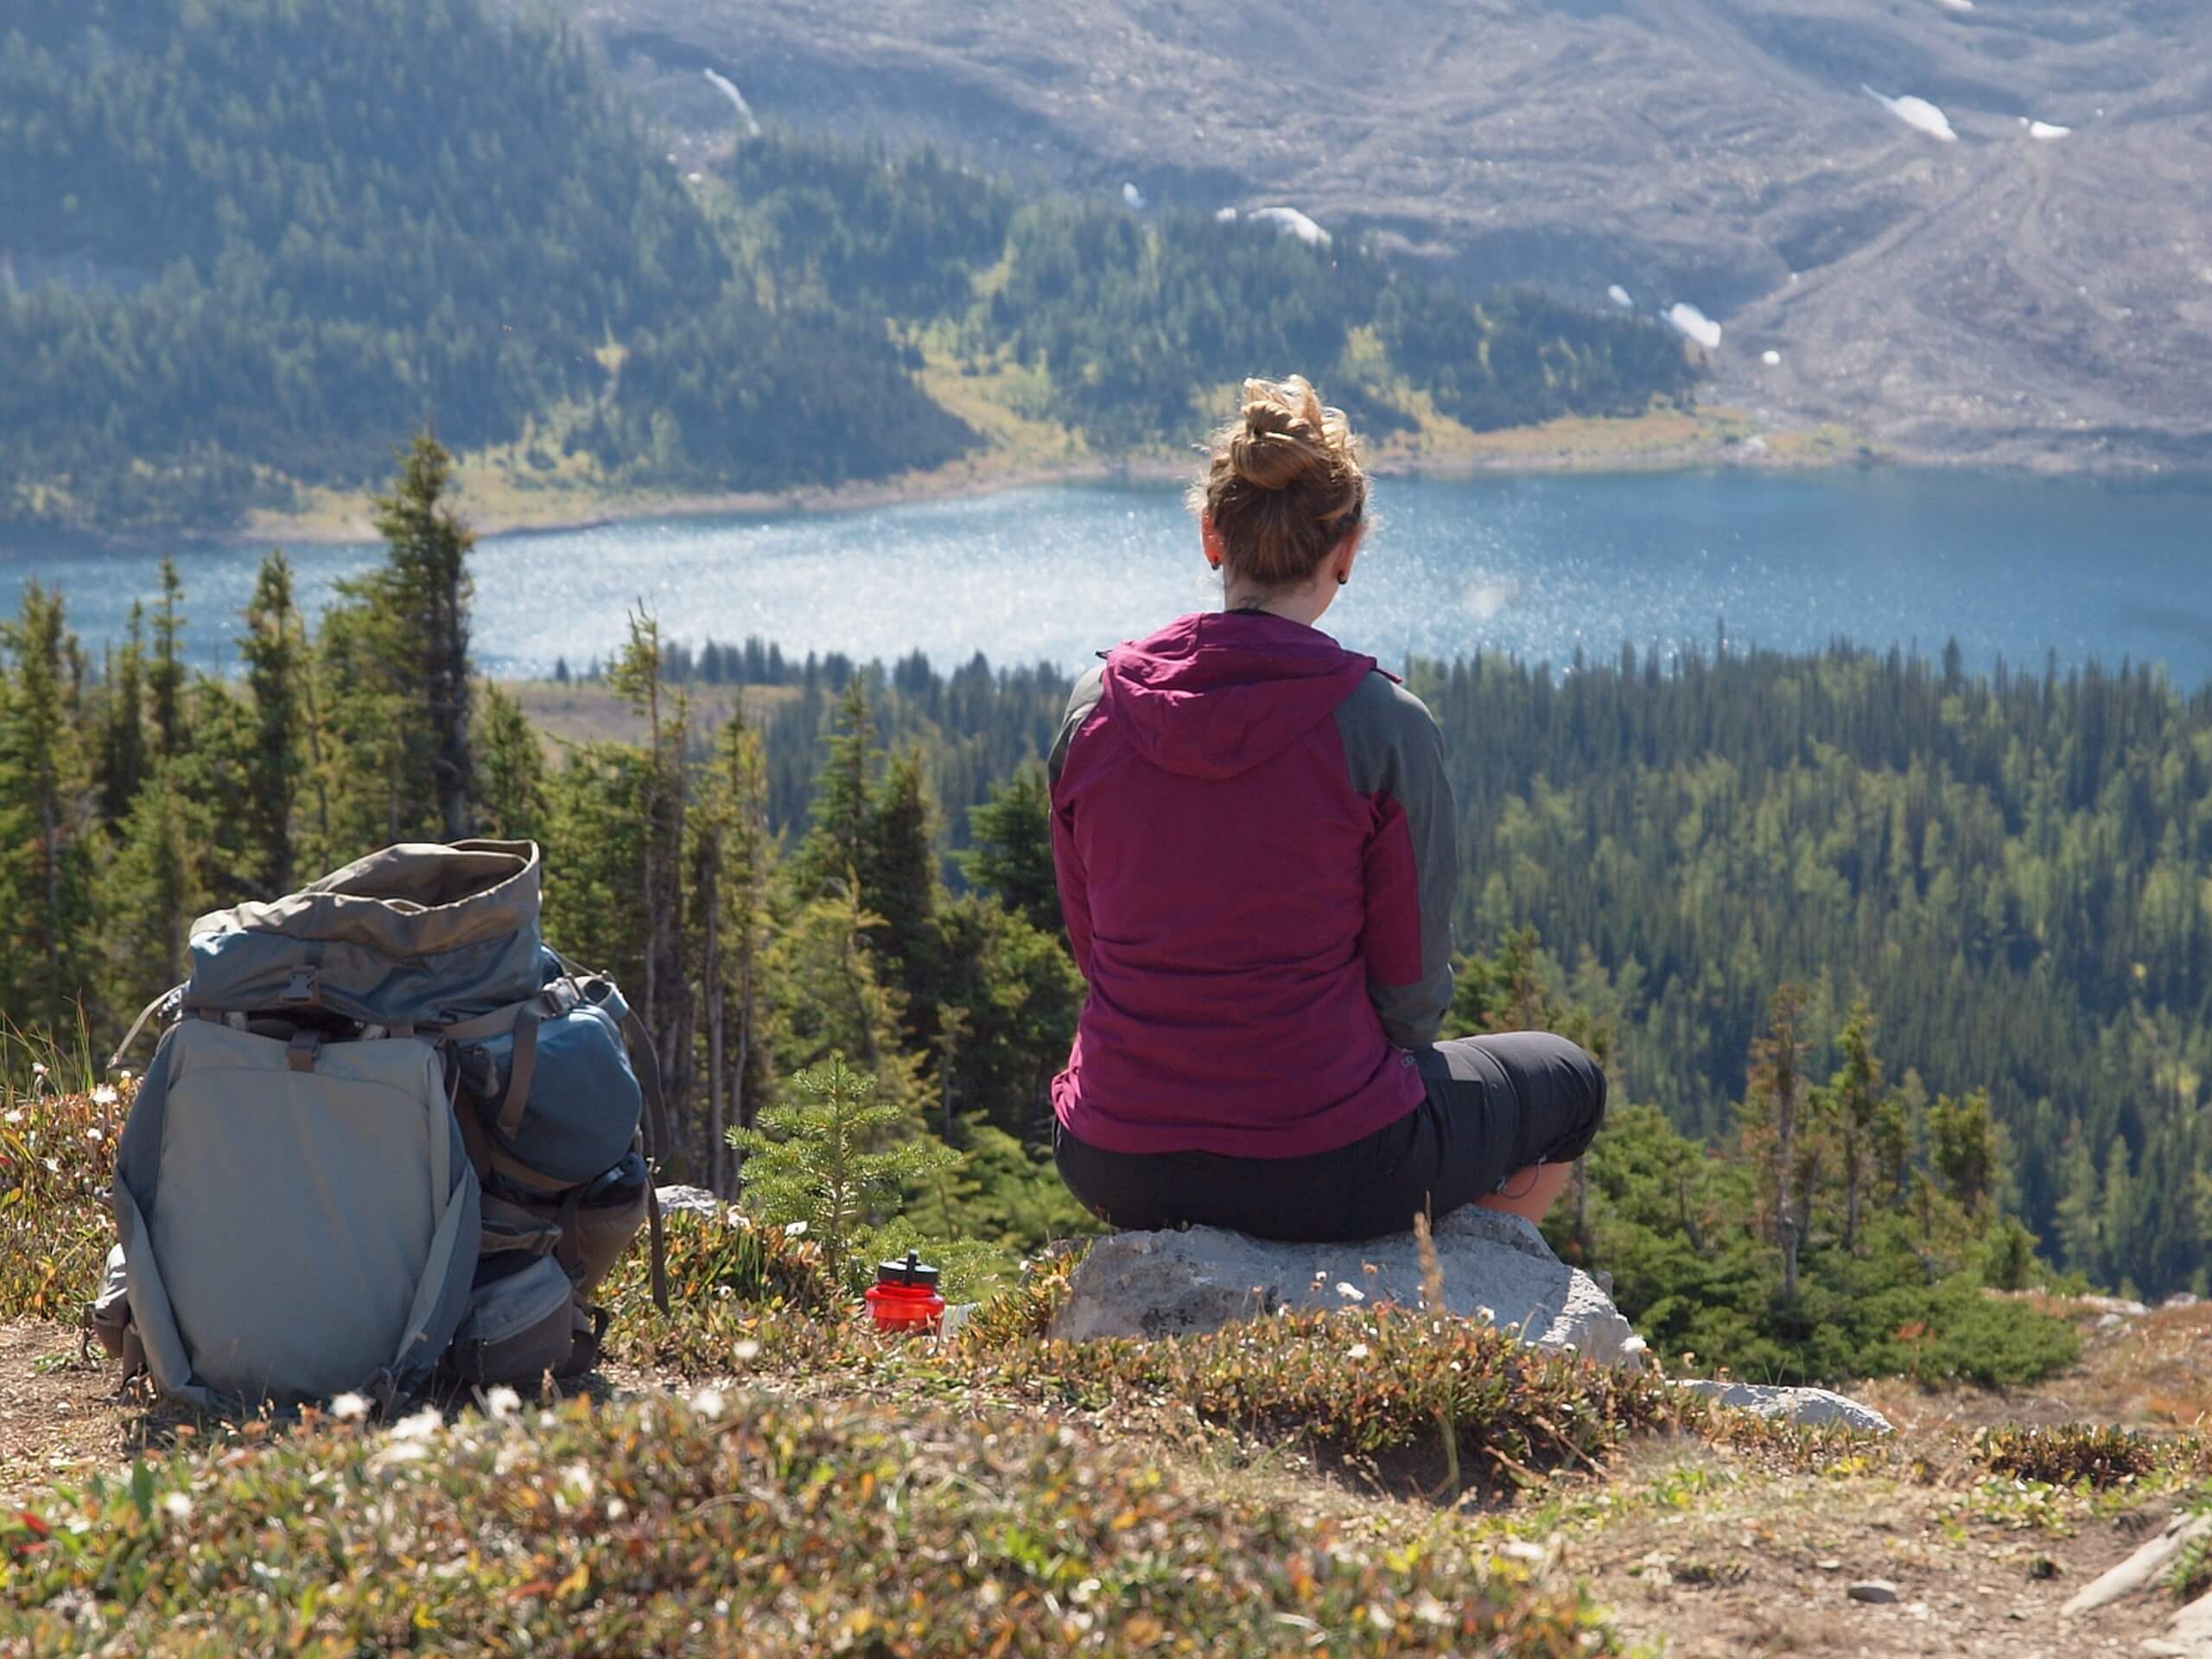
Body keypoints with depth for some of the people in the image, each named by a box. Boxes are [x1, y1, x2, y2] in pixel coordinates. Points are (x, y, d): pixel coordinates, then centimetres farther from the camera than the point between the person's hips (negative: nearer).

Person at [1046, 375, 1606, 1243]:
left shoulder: (1095, 706, -4)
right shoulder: (1383, 723, -15)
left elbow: (1092, 944, 7)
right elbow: (1412, 991, -7)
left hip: (1119, 1169, 4)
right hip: (1325, 1170, -4)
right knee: (1568, 1080, 26)